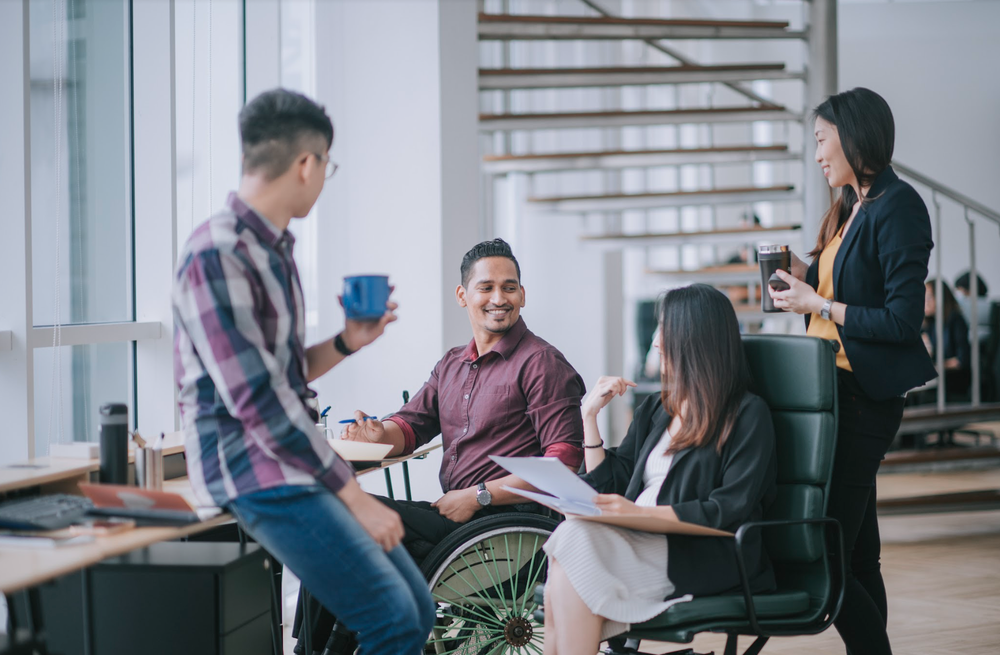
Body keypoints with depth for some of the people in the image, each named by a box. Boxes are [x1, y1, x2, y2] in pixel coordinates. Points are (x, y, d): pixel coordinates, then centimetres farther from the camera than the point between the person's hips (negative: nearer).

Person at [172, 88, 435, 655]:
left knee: (418, 609, 5)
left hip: (297, 458, 10)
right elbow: (257, 402, -20)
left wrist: (346, 344, 5)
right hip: (253, 469, -9)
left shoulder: (273, 248, 14)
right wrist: (353, 495, -17)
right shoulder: (217, 256, -16)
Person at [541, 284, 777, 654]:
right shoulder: (654, 409, 24)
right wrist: (590, 415, 15)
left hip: (708, 559, -6)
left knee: (576, 544, -30)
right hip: (644, 541, 6)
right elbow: (609, 485, 22)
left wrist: (642, 513, -19)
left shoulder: (748, 415, 2)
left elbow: (731, 510, -9)